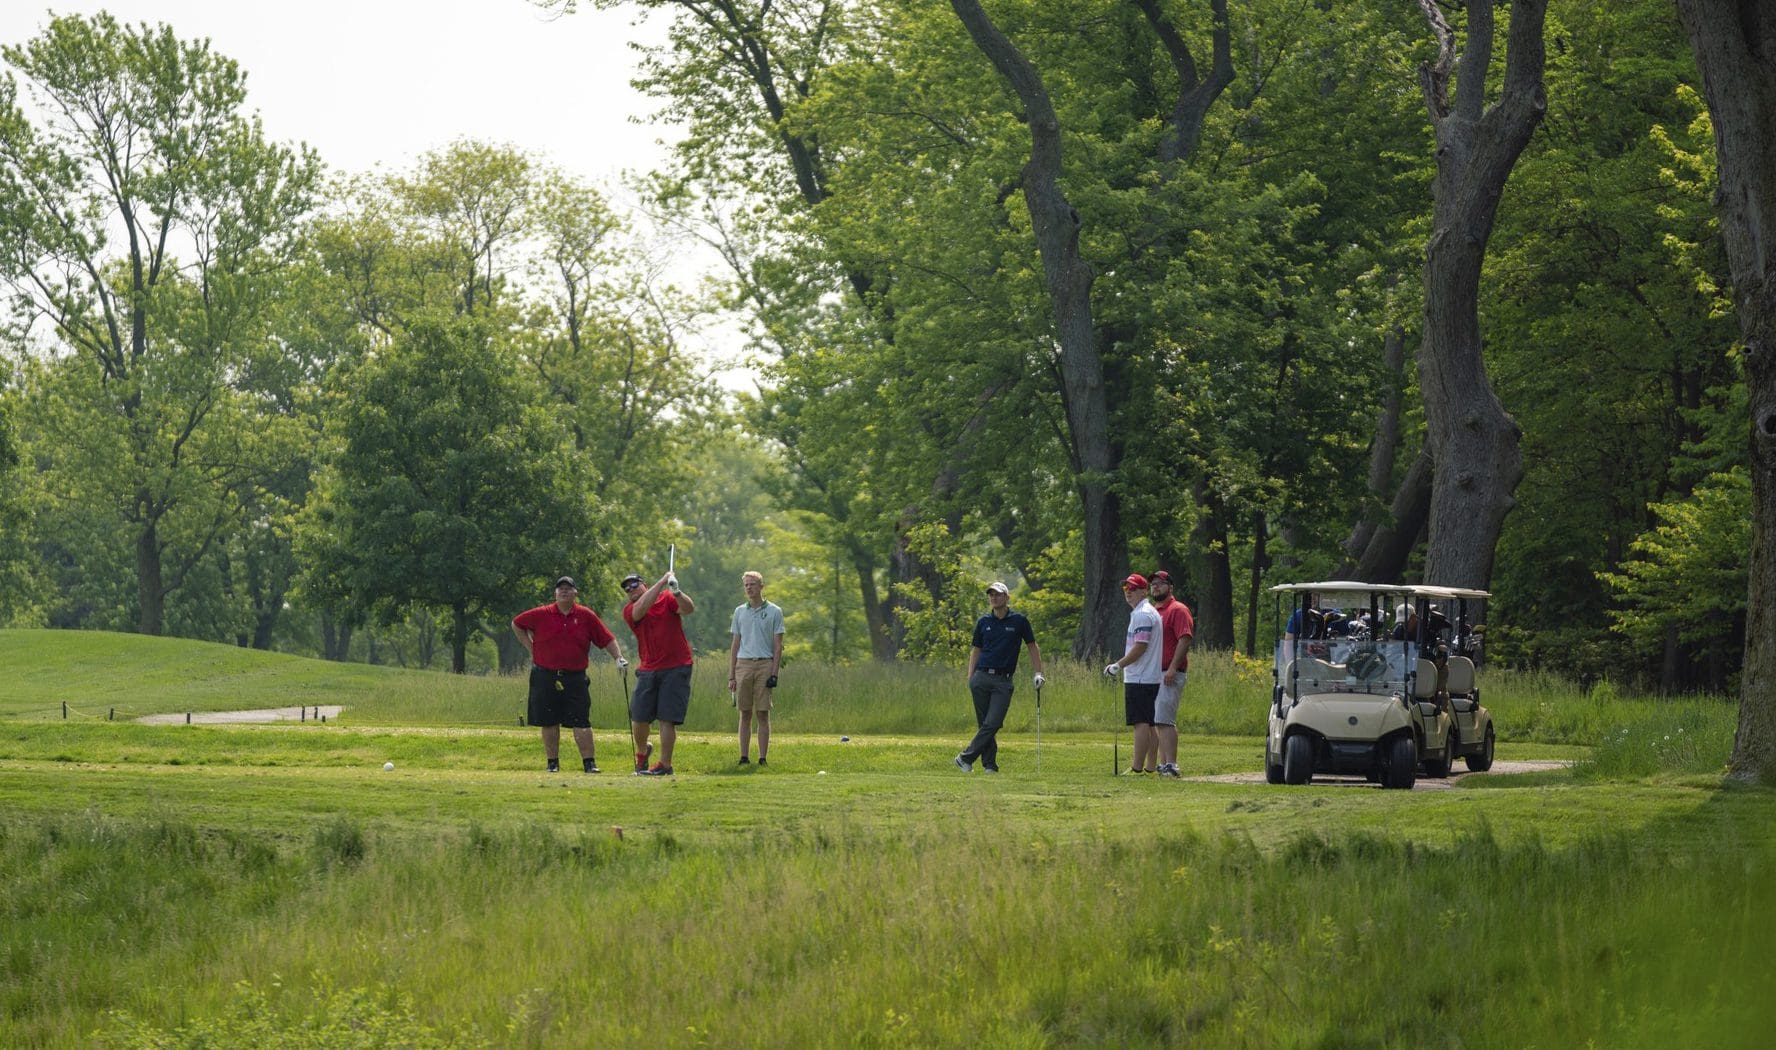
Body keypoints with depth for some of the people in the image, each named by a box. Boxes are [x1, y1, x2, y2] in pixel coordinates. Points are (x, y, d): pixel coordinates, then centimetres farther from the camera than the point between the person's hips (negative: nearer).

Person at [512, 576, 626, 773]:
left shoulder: (586, 616, 2)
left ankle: (589, 763, -1)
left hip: (575, 677, -1)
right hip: (546, 676, 1)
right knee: (549, 722, 5)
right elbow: (516, 624, 14)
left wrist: (619, 657, -7)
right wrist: (531, 649, 9)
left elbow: (607, 639, 6)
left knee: (581, 722, -4)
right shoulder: (542, 614, 1)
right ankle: (553, 763, 14)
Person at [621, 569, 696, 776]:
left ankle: (665, 764, -2)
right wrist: (662, 582, -18)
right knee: (639, 718, 4)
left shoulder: (667, 599, 3)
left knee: (667, 718, -7)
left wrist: (676, 592, -32)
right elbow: (641, 609, -16)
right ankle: (642, 751, 31)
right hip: (648, 671, 3)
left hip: (676, 668, -3)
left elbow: (689, 609, -13)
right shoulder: (629, 611, 6)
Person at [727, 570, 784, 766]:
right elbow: (735, 644, 14)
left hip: (764, 664, -3)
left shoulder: (774, 612, 4)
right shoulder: (740, 611, 13)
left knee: (763, 713, -4)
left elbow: (778, 645, 1)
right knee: (745, 714, 3)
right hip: (743, 664, 3)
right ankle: (744, 757, 4)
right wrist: (731, 675, 8)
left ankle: (762, 758, -2)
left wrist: (774, 673, -9)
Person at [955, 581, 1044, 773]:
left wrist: (1038, 673, 2)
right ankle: (989, 763, 6)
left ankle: (966, 758, -6)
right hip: (982, 677, 2)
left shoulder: (1019, 621, 3)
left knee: (992, 724, -12)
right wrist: (970, 678, 4)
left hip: (1003, 681, -2)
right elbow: (975, 650, 14)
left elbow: (1032, 647, 10)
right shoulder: (983, 622, 9)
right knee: (984, 724, 1)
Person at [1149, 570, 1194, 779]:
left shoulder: (1178, 610, -6)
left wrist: (1173, 668, -24)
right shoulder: (1152, 611, 21)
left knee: (1165, 720, -16)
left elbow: (1185, 640, -16)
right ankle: (1163, 764, 11)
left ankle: (1171, 765, -18)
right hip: (1153, 674, 9)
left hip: (1169, 674, -9)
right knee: (1158, 722, 9)